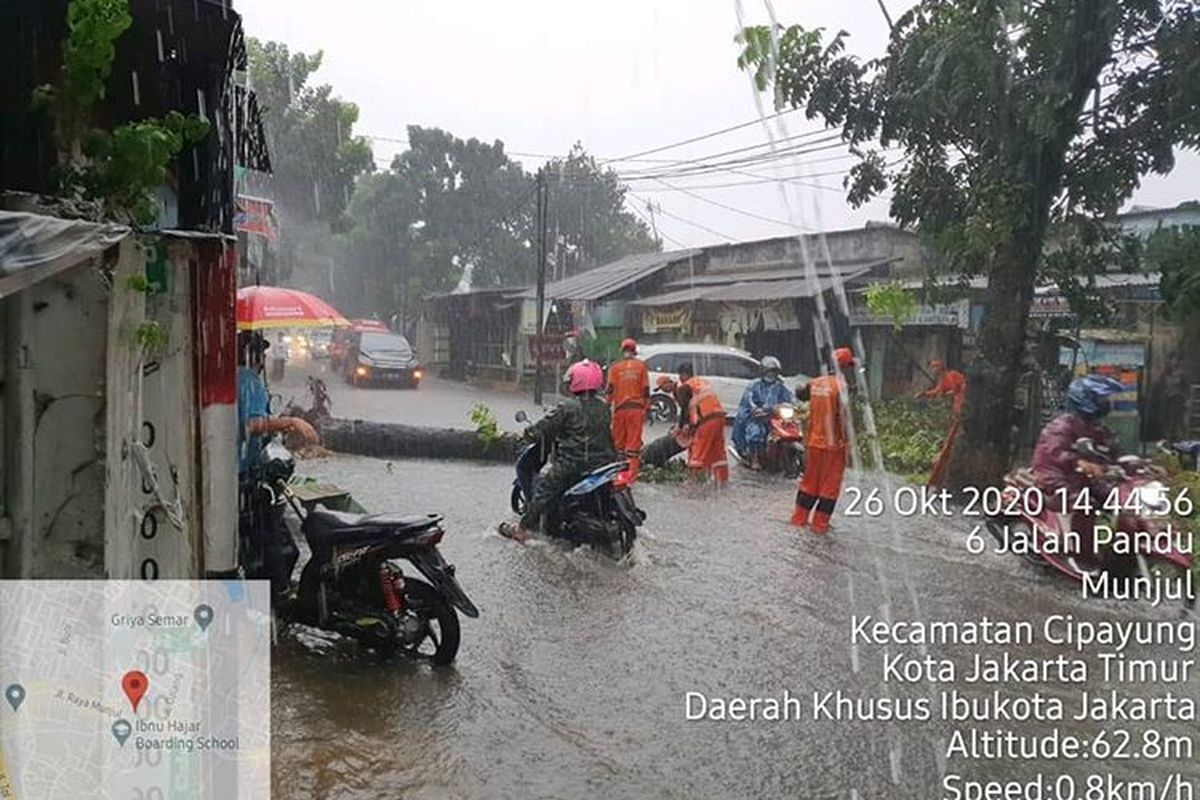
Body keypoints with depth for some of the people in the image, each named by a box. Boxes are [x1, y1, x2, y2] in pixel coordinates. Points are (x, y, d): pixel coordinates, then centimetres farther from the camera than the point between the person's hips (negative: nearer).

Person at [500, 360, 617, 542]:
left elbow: (542, 428, -7)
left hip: (571, 465, -5)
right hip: (602, 462, 5)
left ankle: (522, 528, 7)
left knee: (543, 488, 5)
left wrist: (527, 434, 12)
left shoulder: (567, 407, -11)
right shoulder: (604, 407, 7)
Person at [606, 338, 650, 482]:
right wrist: (646, 409, 8)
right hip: (637, 409, 0)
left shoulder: (615, 368, 3)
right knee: (634, 442, 2)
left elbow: (610, 390, -3)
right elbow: (646, 390, 3)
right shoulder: (641, 366, 4)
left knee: (619, 441, 10)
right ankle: (632, 475, 0)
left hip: (620, 408, 0)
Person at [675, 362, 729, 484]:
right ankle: (722, 479, 21)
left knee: (698, 450, 1)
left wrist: (682, 427, 12)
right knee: (718, 450, 16)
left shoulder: (684, 387, -2)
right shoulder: (704, 382, 21)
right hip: (719, 416, 8)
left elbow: (685, 409, -1)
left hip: (707, 421, -8)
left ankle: (696, 477, 1)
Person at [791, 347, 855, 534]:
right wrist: (847, 440, -12)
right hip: (833, 444, -6)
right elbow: (842, 417, -20)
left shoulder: (815, 383, 2)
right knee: (830, 484, 5)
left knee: (810, 479, 17)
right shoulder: (841, 386, -16)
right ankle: (820, 524, 8)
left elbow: (801, 394, 23)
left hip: (814, 441, 6)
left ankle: (799, 518, 23)